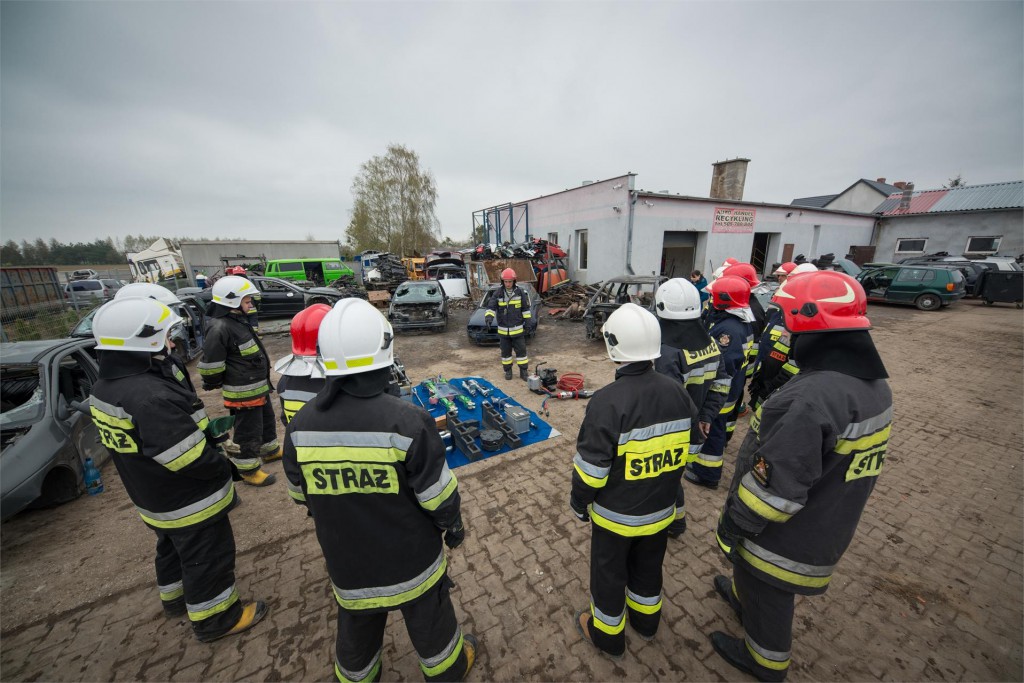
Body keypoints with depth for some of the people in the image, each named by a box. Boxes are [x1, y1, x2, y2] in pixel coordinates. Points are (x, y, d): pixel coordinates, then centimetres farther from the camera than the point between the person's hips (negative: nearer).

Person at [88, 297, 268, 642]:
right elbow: (191, 458, -31)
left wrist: (205, 427, 4)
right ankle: (214, 619, 32)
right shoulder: (151, 397, -35)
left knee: (173, 548, 31)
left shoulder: (106, 388, -2)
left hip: (152, 497, 9)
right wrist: (224, 469, -13)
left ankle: (175, 597, 53)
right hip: (189, 503, -9)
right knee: (208, 559, 12)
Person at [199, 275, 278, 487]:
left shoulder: (238, 320, 10)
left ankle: (270, 450, 44)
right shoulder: (220, 328, -23)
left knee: (267, 419, 24)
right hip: (243, 392, -10)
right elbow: (211, 365, -20)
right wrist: (215, 385, -7)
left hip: (258, 386, 10)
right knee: (248, 431, 4)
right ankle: (248, 470, 19)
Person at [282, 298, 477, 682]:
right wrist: (454, 526, 1)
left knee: (356, 633, 30)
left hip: (347, 563, 3)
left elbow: (302, 490, 0)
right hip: (410, 558, -3)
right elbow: (438, 496, -20)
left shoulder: (300, 425, -16)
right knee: (430, 622, 25)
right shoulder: (407, 421, -31)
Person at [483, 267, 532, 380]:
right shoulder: (498, 293, -5)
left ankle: (523, 372, 16)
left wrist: (527, 320, 3)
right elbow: (491, 306, -10)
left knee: (521, 350, 4)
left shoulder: (520, 292, -4)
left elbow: (525, 308, 3)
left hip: (517, 328, -1)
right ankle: (507, 370, 28)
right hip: (503, 329, 1)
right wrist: (489, 317, -28)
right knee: (505, 351, 12)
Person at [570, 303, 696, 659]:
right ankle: (646, 620, 55)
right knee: (648, 566, 30)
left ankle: (607, 634, 45)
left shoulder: (608, 401, -31)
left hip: (615, 513, -5)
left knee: (609, 573, 21)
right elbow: (689, 450, 2)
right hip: (661, 509, 6)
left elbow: (591, 469, -23)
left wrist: (579, 502, -4)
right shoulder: (678, 392, -11)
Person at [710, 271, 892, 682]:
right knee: (758, 578, 33)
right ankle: (742, 597, 59)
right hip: (826, 525, 8)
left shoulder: (810, 400, -37)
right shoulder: (874, 385, -5)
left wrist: (732, 526, -15)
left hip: (785, 535, -7)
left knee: (766, 596, 21)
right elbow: (836, 462, 8)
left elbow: (774, 485, -30)